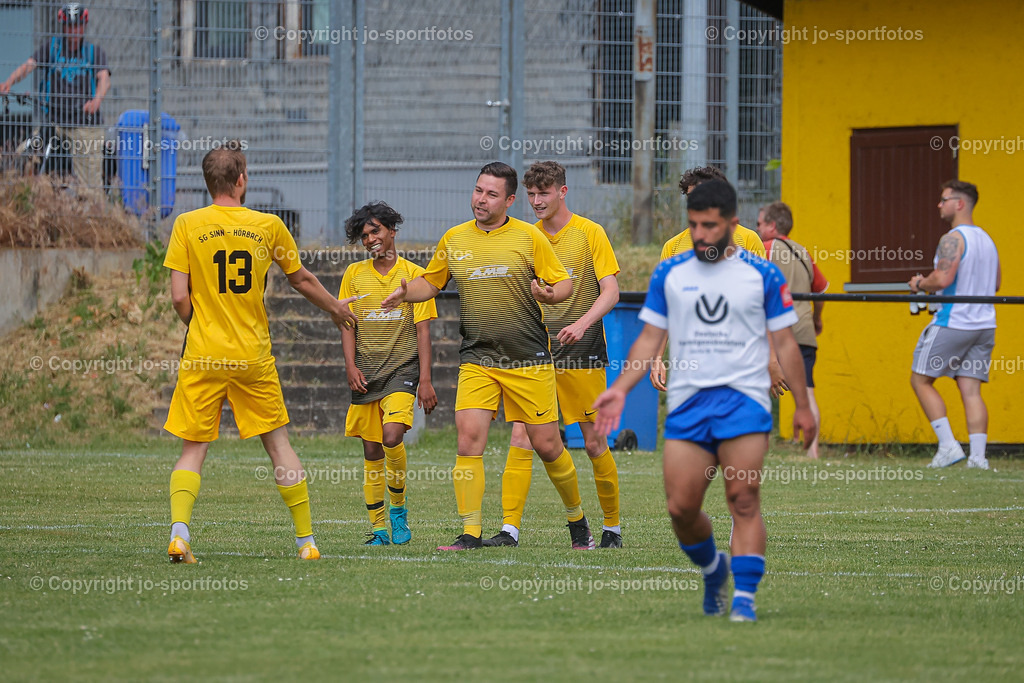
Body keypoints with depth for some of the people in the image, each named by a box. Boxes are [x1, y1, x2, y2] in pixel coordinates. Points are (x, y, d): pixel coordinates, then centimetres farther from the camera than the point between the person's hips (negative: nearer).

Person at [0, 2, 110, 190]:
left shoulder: (95, 51, 7)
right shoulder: (51, 46, 9)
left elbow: (104, 78, -9)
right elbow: (29, 65, -5)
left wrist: (97, 99, -31)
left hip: (86, 124, 0)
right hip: (56, 121, 0)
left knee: (90, 181, -3)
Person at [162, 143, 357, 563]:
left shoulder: (187, 225, -3)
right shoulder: (268, 226, 1)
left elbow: (179, 297, -6)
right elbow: (302, 280, 16)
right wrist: (336, 307, 35)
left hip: (203, 355, -1)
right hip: (254, 356, 1)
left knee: (193, 448, 4)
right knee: (278, 443, 11)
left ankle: (179, 531, -16)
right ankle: (306, 540, 14)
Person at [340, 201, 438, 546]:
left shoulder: (414, 274, 2)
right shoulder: (354, 274, 9)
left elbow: (422, 329, 1)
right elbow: (347, 324, 11)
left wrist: (425, 379, -4)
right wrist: (350, 366, -4)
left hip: (402, 366, -3)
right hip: (366, 372, 3)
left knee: (392, 435, -22)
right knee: (371, 450, 1)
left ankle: (399, 507, 0)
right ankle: (378, 527, 7)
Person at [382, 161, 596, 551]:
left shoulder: (529, 237, -2)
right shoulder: (454, 240, 7)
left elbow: (563, 284, 2)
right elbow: (431, 283, 20)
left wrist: (549, 294, -21)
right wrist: (406, 293, -1)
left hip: (529, 360, -2)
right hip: (477, 361, 2)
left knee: (546, 445, 1)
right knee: (469, 438, -14)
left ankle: (577, 520, 23)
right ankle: (470, 533, -11)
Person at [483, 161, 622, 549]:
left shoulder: (589, 233, -2)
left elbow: (610, 292, -7)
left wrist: (582, 323, -22)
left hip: (583, 354, -3)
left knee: (594, 442, 1)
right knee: (521, 437, -9)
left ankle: (612, 527, 16)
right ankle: (510, 528, -11)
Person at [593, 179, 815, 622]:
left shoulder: (762, 275, 4)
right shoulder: (669, 274, 10)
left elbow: (785, 343, 8)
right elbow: (649, 340, 13)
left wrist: (802, 406, 6)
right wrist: (620, 389, 1)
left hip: (744, 399, -2)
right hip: (687, 402, 3)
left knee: (744, 502, -15)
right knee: (681, 508, -3)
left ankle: (745, 597, -12)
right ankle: (713, 569, 25)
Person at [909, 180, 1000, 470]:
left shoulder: (953, 239, -12)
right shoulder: (986, 239, 14)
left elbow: (942, 279, -22)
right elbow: (996, 283, 20)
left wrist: (920, 284, -4)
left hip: (952, 323, -8)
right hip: (984, 324, 8)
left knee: (921, 380, 5)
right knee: (970, 389, 5)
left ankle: (948, 445, -6)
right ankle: (978, 456, -6)